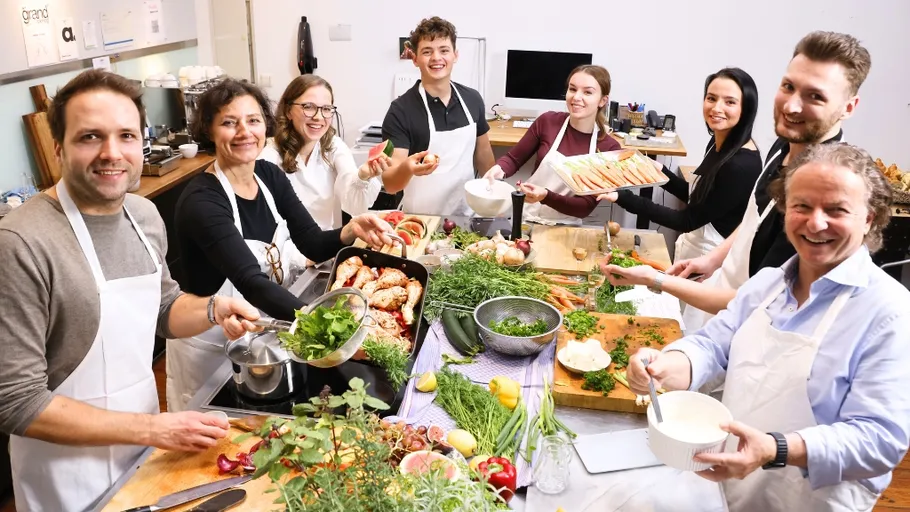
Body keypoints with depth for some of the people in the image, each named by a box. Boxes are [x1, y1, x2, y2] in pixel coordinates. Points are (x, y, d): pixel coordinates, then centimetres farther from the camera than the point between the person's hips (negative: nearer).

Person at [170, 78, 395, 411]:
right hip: (212, 345, -6)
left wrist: (351, 230, -27)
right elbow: (252, 283, -36)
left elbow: (314, 245, -5)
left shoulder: (270, 175, -4)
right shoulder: (201, 201, -25)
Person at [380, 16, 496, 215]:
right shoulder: (400, 111, -16)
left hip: (466, 215, 4)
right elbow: (390, 184, -22)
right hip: (422, 221, -4)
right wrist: (407, 169, -40)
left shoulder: (472, 99, -3)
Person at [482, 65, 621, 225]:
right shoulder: (547, 121, -5)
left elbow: (587, 206, -9)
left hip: (565, 228, 0)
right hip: (525, 219, 0)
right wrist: (499, 169, -16)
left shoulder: (609, 148, -7)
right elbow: (514, 158, 6)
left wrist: (546, 196, -24)